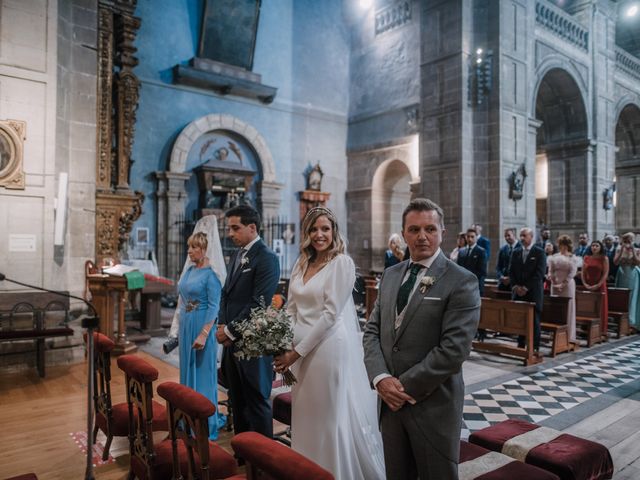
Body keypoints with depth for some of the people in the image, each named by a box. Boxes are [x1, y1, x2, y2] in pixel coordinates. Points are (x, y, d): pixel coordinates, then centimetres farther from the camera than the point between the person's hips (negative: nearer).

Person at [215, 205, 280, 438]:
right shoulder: (236, 256, 14)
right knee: (238, 402, 17)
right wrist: (223, 326, 2)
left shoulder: (266, 258, -13)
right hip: (232, 341, 8)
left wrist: (231, 331, -13)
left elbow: (258, 303, -19)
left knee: (257, 402, 4)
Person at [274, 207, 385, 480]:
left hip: (331, 347, -6)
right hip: (300, 349, 6)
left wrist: (297, 351, -14)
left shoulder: (342, 263, -10)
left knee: (334, 416, 6)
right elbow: (292, 310, 10)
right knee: (306, 416, 17)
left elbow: (331, 313, -16)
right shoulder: (301, 264, 9)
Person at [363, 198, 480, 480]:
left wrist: (406, 386, -15)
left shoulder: (461, 281, -12)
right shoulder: (391, 275, 7)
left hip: (433, 404, -5)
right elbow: (372, 330, 5)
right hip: (389, 399, 5)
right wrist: (381, 378, -10)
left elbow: (454, 349, -18)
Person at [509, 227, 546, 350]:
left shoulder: (539, 252, -3)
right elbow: (511, 272, 11)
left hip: (533, 293, -4)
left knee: (534, 321, 1)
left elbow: (539, 273, -10)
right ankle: (520, 346, 13)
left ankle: (535, 348, 8)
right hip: (518, 293, 4)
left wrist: (526, 288, -14)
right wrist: (515, 286, -4)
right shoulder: (516, 252, 12)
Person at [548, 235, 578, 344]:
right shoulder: (554, 256, 8)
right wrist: (554, 283, -7)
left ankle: (569, 336, 5)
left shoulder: (572, 257, -2)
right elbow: (550, 271, 4)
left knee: (568, 310, 0)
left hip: (567, 285, -3)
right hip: (555, 285, 3)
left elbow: (572, 273, -9)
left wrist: (563, 284, -16)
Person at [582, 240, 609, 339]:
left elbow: (605, 274, -6)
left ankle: (601, 331, 6)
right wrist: (585, 284, -6)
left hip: (600, 286, -2)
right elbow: (583, 272, 7)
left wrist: (597, 285, -15)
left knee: (600, 308, 2)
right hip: (587, 287, 3)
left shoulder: (604, 258, 0)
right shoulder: (586, 258, 8)